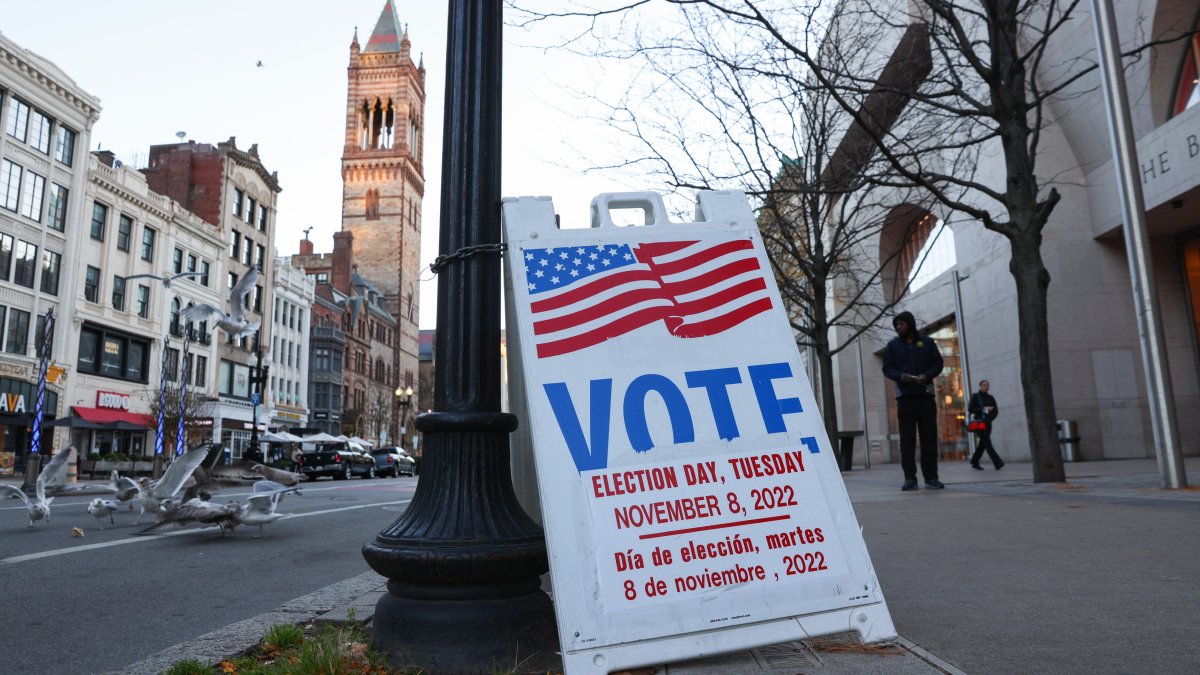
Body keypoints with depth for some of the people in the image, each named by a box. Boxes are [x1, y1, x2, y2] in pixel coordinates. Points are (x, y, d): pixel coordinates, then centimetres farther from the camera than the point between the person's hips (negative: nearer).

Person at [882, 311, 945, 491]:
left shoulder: (927, 342, 11)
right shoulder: (892, 345, 11)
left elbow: (938, 363, 8)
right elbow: (887, 368, 6)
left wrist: (926, 375, -11)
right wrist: (901, 376, -14)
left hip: (925, 395, 0)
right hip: (904, 396, 0)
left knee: (929, 437, 0)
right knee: (907, 439, -2)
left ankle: (931, 477, 5)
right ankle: (910, 478, 0)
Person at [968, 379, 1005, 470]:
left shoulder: (990, 398, 13)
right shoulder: (975, 396, 1)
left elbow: (996, 411, 13)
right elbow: (970, 409, -7)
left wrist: (989, 419, -5)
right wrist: (984, 409, -14)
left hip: (987, 424, 5)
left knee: (982, 444, 6)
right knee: (987, 442, -15)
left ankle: (975, 462, 19)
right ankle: (997, 462, -23)